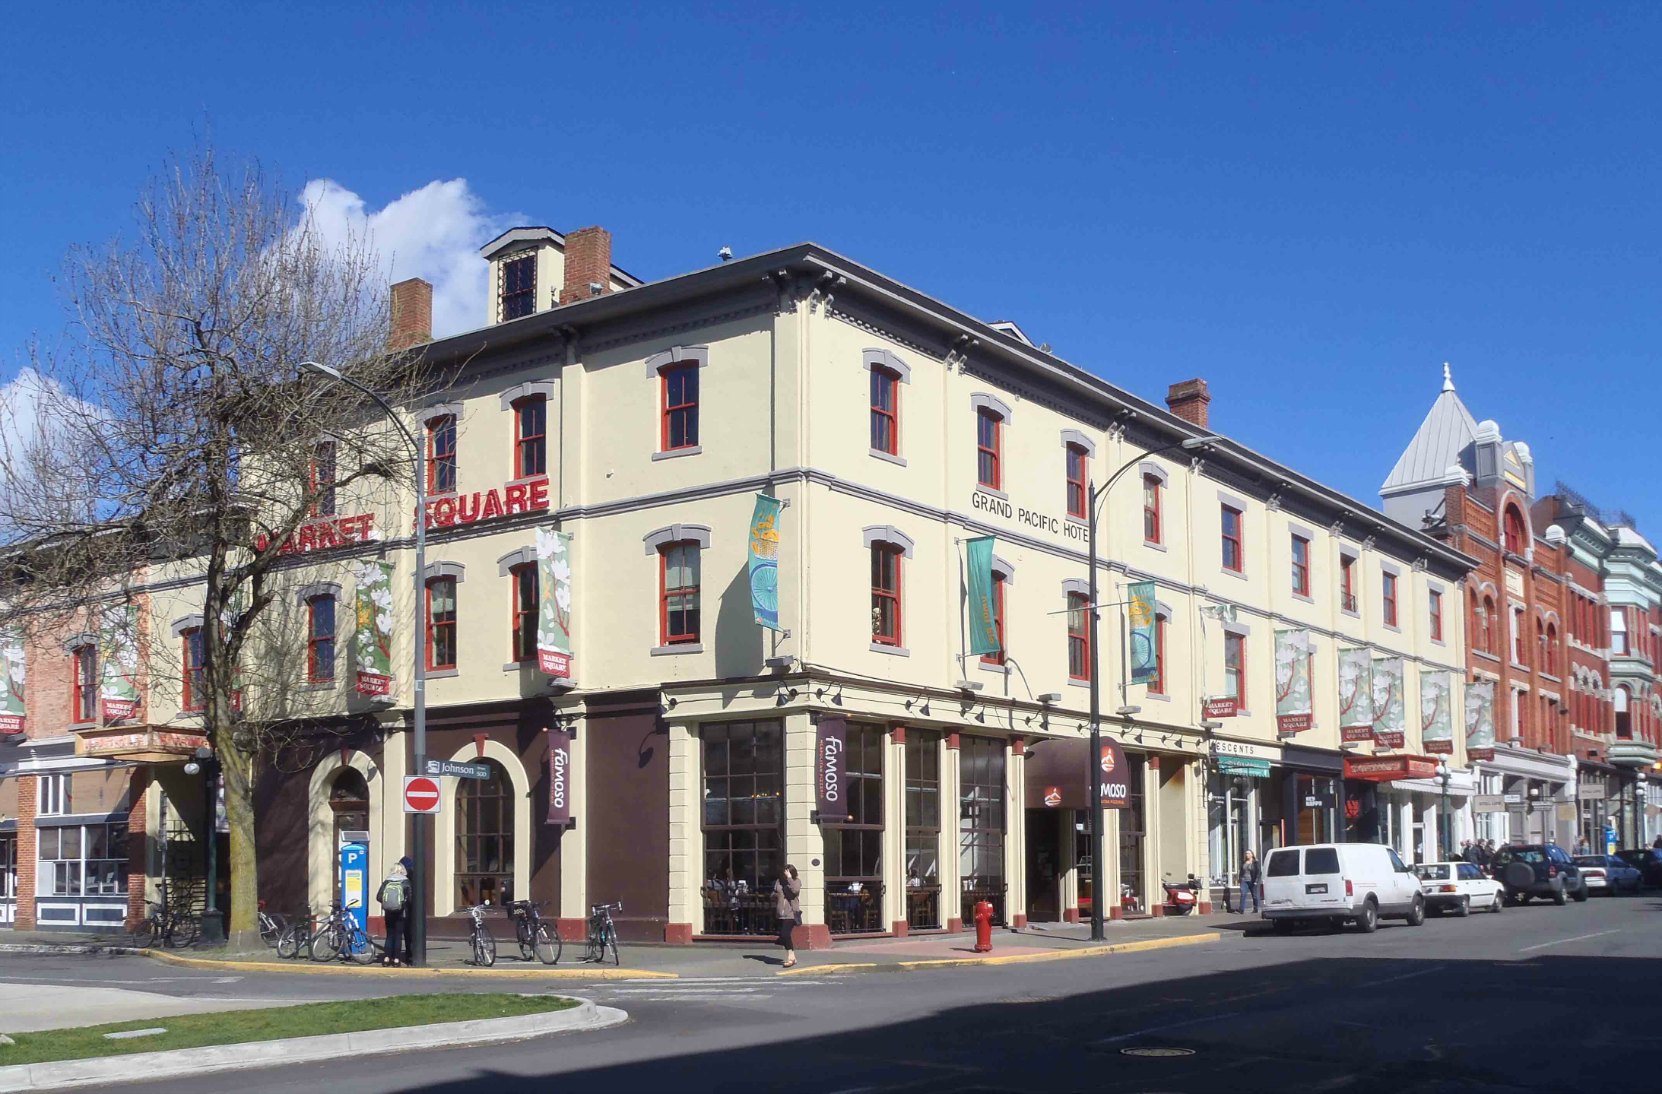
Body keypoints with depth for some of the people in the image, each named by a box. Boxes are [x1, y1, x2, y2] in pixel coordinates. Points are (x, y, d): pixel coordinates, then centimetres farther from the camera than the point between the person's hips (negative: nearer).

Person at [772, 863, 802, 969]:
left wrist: (789, 878, -19)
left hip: (791, 913, -6)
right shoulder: (779, 881, 9)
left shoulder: (796, 881, -2)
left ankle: (790, 957, -7)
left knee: (785, 934, -17)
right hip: (780, 913, 6)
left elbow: (795, 890, -23)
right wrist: (775, 895, -2)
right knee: (784, 935, 10)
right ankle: (792, 957, 24)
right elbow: (773, 894, 20)